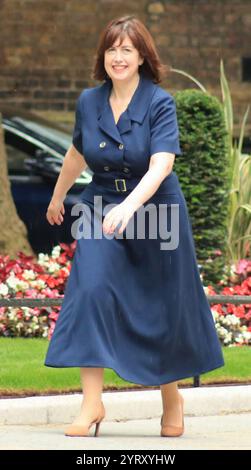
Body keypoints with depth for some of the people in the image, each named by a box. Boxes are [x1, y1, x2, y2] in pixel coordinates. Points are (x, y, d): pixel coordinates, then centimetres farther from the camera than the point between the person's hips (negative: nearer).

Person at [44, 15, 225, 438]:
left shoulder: (160, 103, -14)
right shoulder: (89, 102, -1)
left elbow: (162, 164, -27)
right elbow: (77, 154, 18)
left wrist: (129, 206, -42)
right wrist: (57, 197, 31)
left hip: (156, 211, -3)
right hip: (102, 209, 3)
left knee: (164, 309, 7)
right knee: (90, 291, -18)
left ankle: (172, 397, 31)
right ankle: (92, 403, -18)